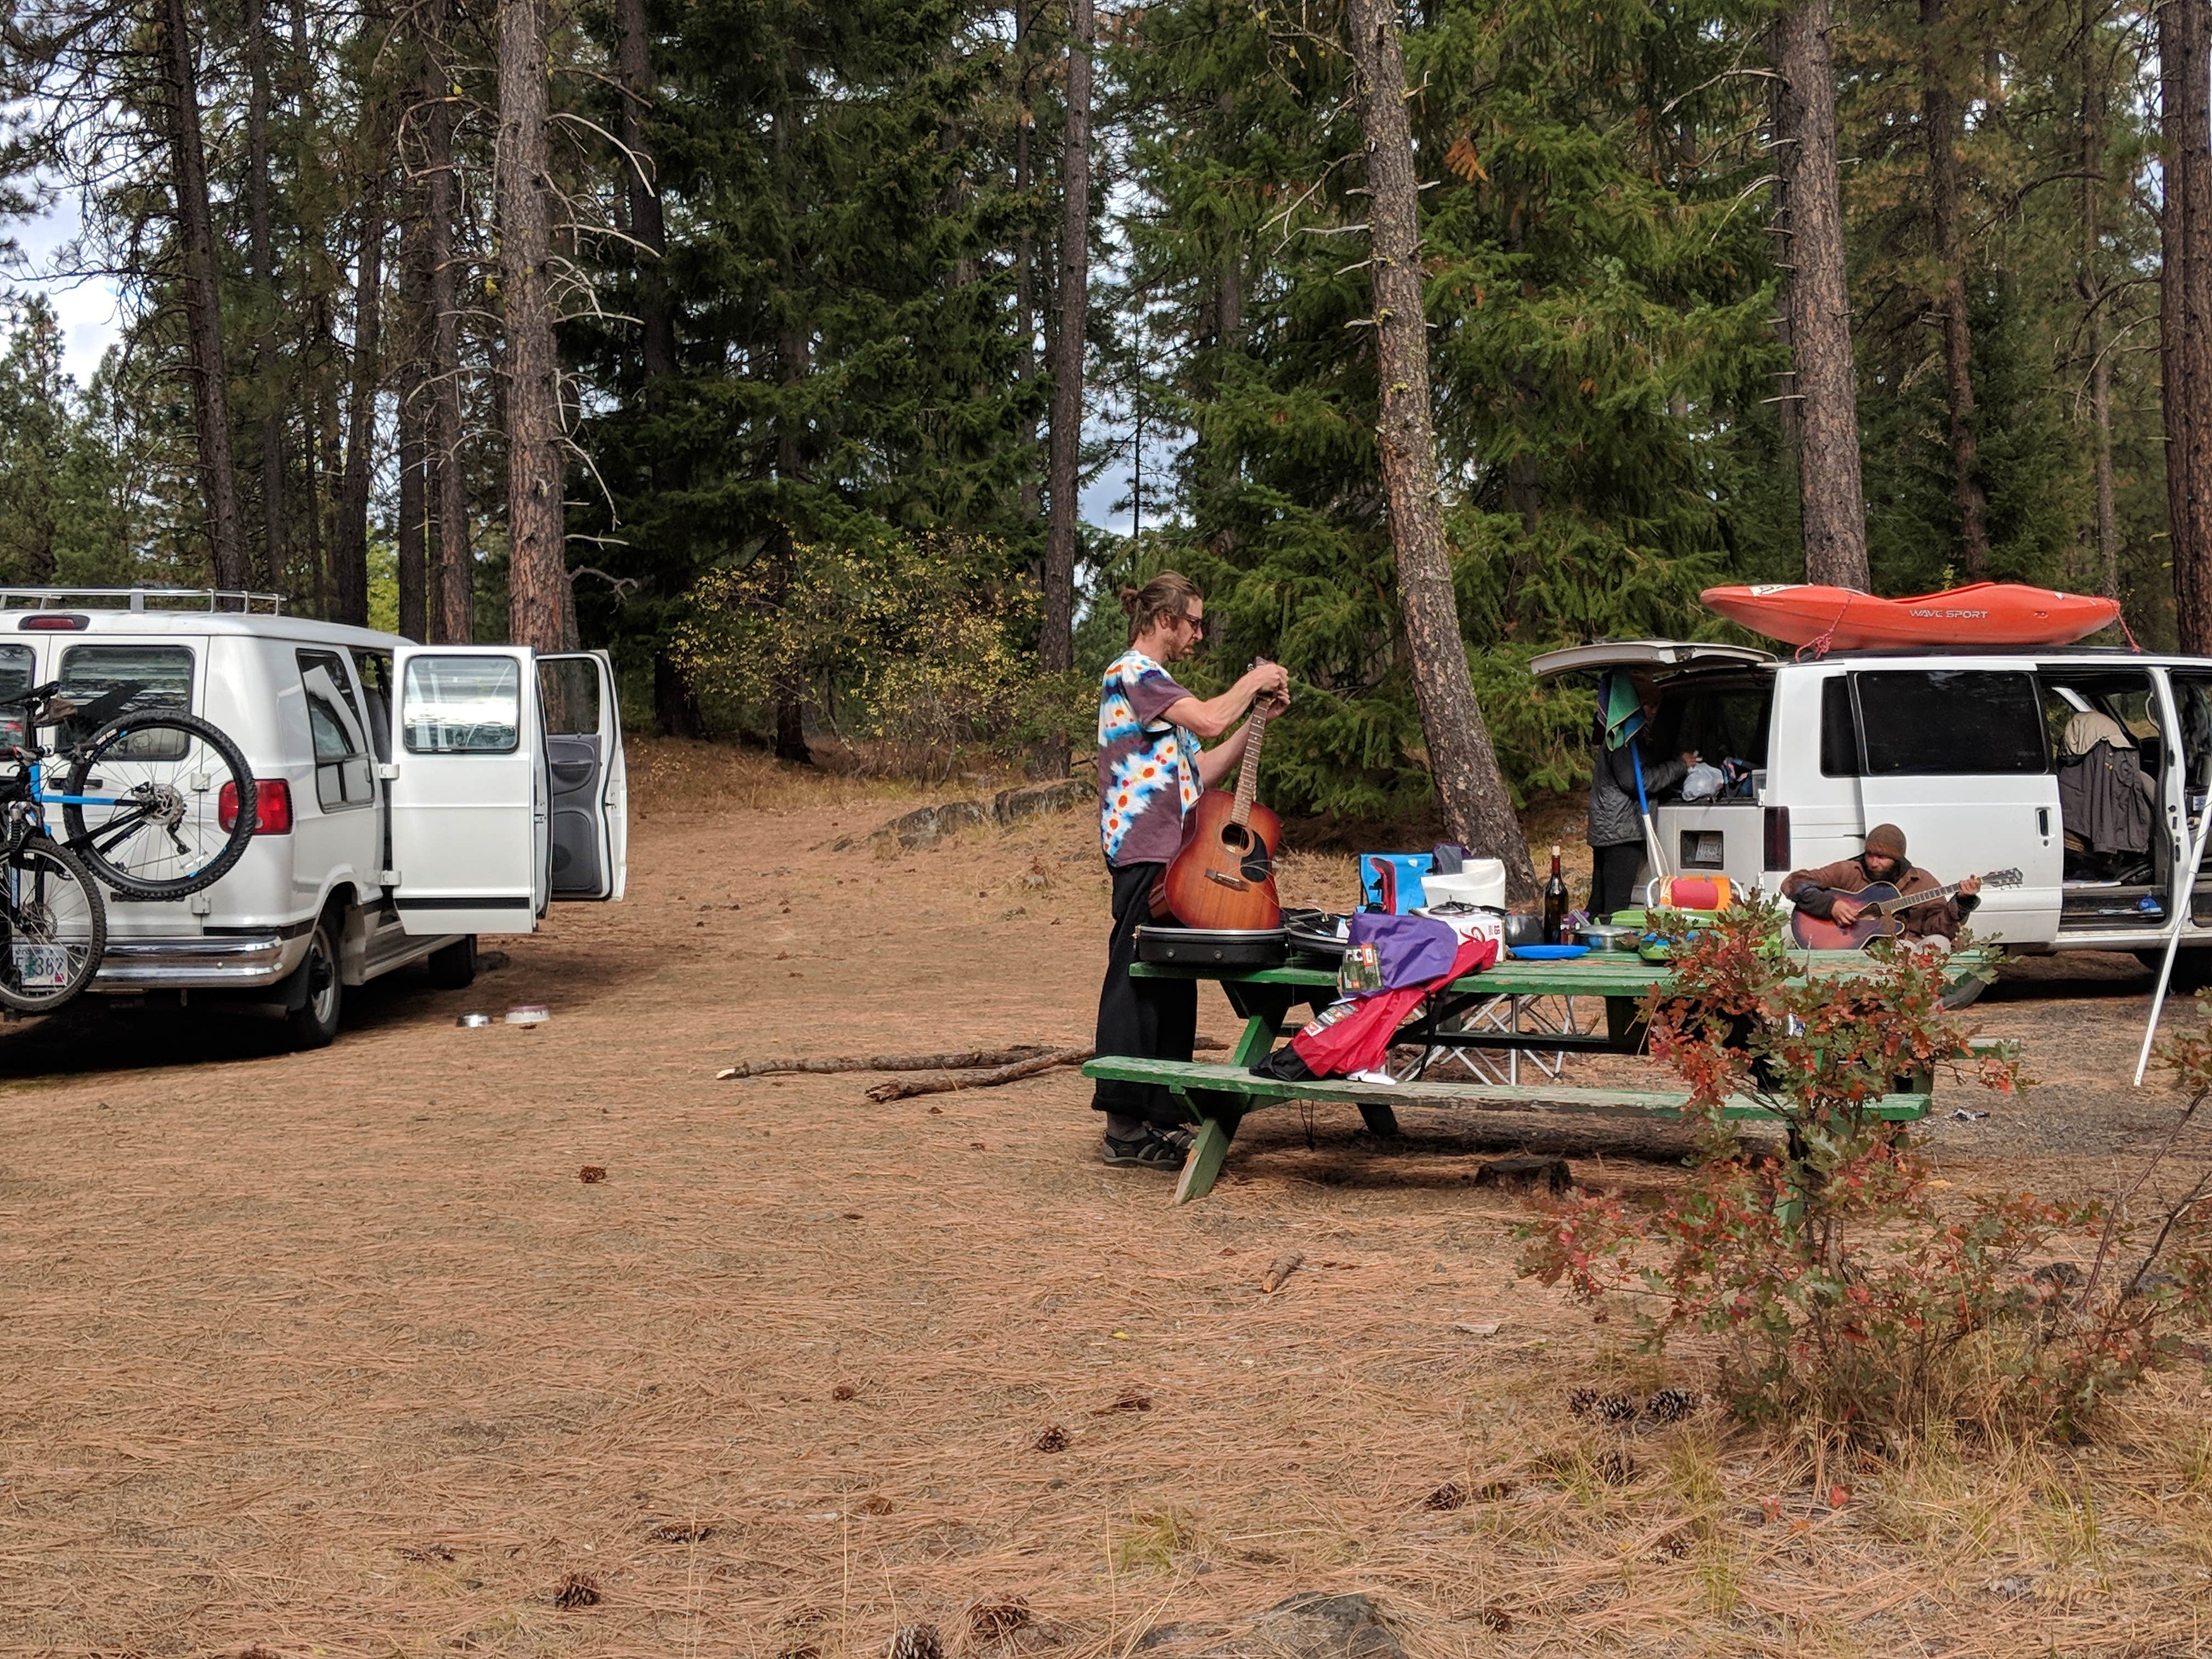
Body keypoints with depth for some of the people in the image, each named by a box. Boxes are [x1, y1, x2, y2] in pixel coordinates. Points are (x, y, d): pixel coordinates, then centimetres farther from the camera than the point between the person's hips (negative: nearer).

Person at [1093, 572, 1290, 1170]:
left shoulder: (1155, 681, 25)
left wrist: (1258, 717, 15)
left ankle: (1160, 1122, 15)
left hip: (1172, 855, 10)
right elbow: (1209, 719, -21)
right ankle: (1126, 1129, -8)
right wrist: (1254, 682, -4)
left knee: (1172, 989, 10)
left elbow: (1201, 771, 22)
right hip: (1145, 852, -10)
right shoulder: (1131, 672, -7)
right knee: (1137, 981, -9)